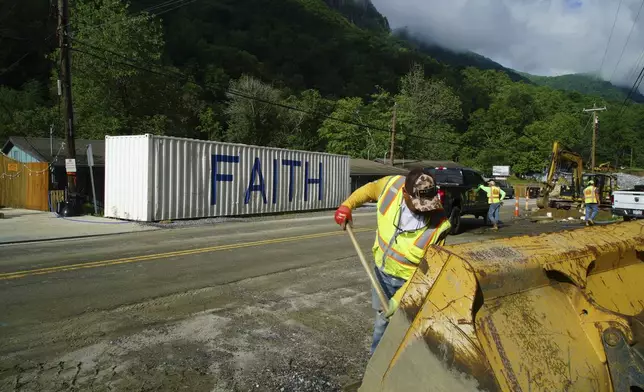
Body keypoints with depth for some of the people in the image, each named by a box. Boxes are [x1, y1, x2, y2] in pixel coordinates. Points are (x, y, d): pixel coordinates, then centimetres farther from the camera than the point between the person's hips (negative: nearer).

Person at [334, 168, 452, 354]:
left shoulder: (438, 225, -32)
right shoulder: (392, 185, -24)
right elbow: (369, 189, 2)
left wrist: (399, 299, -26)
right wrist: (347, 205, -1)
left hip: (407, 280, -4)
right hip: (381, 270, 5)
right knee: (381, 318, 24)